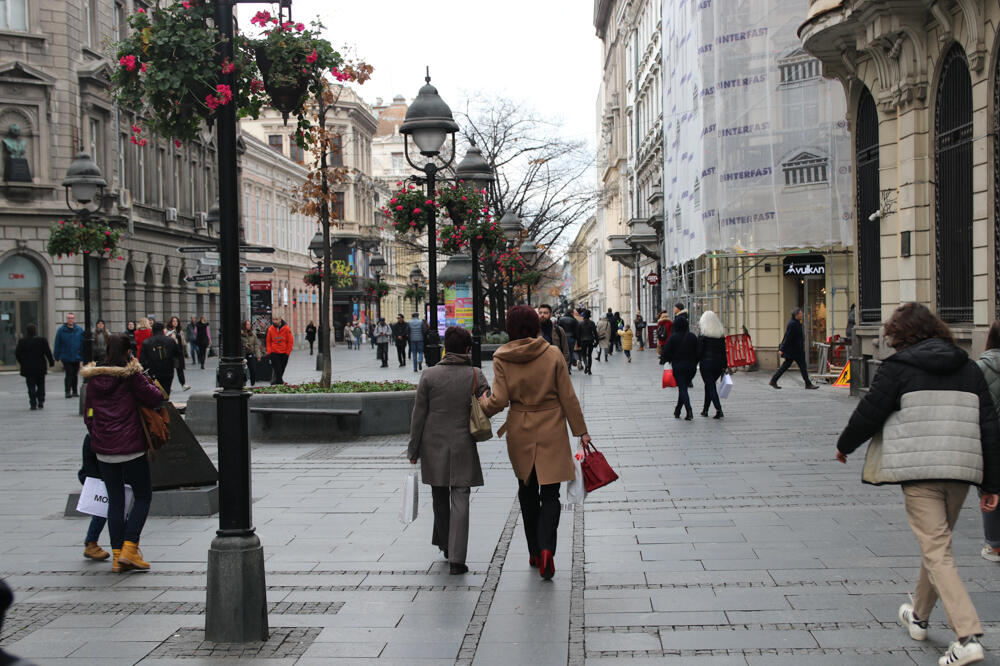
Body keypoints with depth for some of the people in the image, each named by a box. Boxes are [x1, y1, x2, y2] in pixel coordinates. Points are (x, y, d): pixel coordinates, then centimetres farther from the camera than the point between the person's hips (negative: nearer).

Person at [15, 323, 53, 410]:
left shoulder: (22, 342, -4)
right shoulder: (42, 341, -6)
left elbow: (17, 354, -1)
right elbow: (48, 352, -4)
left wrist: (22, 363, 12)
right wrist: (51, 362, 7)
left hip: (28, 368, 0)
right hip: (40, 368, 0)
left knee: (31, 387, 3)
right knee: (41, 385, 13)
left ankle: (33, 404, -3)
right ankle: (40, 402, 6)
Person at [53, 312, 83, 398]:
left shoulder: (79, 330, 1)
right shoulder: (61, 330, -4)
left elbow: (83, 344, 2)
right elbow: (57, 344, -2)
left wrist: (82, 356, -3)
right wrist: (57, 357, -4)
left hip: (76, 357, 3)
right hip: (66, 358, -3)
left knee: (74, 374, 13)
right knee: (68, 374, -7)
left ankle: (74, 391, 23)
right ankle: (68, 392, -4)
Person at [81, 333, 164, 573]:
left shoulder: (94, 379, 6)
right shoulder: (131, 376, -10)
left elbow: (88, 416, 10)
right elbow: (155, 398, -8)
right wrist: (143, 377, 4)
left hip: (103, 451, 5)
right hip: (131, 449, -5)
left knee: (115, 500, 11)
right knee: (143, 496, 8)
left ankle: (117, 556, 11)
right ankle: (129, 548, -4)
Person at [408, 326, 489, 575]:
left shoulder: (430, 375, -4)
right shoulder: (476, 376, -6)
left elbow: (418, 415, -2)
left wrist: (414, 449, 5)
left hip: (434, 447, 1)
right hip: (463, 447, -1)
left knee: (440, 497, 18)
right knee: (460, 499, 0)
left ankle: (445, 545, 32)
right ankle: (456, 558, -7)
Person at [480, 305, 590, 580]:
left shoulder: (501, 359, -7)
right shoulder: (553, 354, -8)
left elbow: (499, 401, -11)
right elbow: (568, 397, -5)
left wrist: (483, 403, 11)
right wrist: (581, 431, 3)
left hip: (520, 433, 1)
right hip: (551, 433, -1)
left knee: (527, 491, 17)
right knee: (550, 493, 3)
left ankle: (534, 552, 21)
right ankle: (546, 549, -17)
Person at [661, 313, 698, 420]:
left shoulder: (673, 337, -11)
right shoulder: (692, 337, 1)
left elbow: (667, 351, -8)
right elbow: (698, 352, 5)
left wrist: (663, 360, 10)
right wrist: (694, 364, 15)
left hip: (678, 366, -4)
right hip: (691, 366, 4)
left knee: (682, 388, -2)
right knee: (683, 387, 16)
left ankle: (689, 411, -21)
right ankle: (677, 411, 24)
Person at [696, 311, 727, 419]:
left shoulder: (703, 335, -9)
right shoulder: (721, 334, 5)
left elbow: (699, 351, -9)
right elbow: (723, 351, 8)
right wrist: (725, 365, 12)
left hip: (706, 363, -5)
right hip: (718, 363, 5)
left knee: (710, 387, -2)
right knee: (709, 386, 18)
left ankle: (719, 409, -17)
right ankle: (705, 409, 25)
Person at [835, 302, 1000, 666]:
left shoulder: (898, 367, -3)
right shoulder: (969, 370, 13)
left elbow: (868, 414, -2)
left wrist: (844, 445, 18)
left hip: (919, 472, -6)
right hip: (961, 471, 6)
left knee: (937, 552, -5)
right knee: (936, 544, 22)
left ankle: (968, 637, -15)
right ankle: (919, 616, 39)